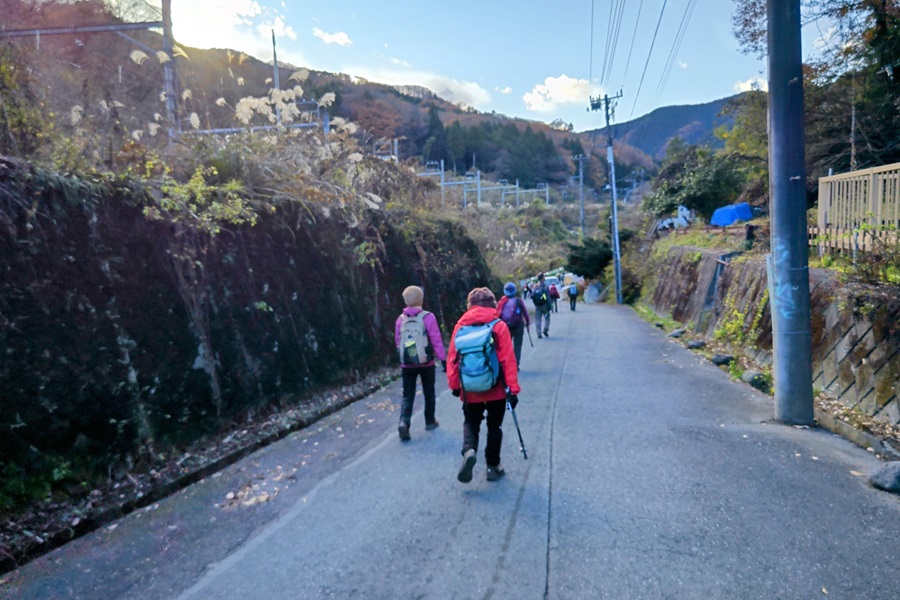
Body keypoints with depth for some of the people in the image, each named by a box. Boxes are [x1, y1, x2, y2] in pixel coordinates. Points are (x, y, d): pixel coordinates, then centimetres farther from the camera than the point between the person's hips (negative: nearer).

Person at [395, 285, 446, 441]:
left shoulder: (401, 319, 1)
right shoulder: (428, 317, -10)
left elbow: (397, 341, 9)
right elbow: (436, 340, -12)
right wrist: (443, 359, -7)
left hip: (406, 364, 2)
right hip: (426, 363, -2)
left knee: (407, 395, 7)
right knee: (429, 393, 17)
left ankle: (404, 422, -13)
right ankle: (430, 421, 28)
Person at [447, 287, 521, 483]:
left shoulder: (460, 326, -3)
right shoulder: (499, 326, -9)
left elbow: (452, 358, -1)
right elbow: (508, 360, -12)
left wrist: (454, 384, 9)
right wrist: (512, 388, -8)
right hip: (496, 389, -1)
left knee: (471, 423, 18)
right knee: (494, 426, 17)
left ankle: (468, 451, -8)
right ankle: (493, 466, 23)